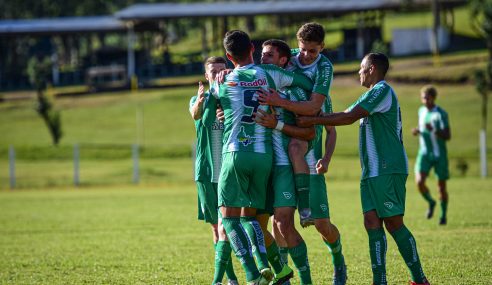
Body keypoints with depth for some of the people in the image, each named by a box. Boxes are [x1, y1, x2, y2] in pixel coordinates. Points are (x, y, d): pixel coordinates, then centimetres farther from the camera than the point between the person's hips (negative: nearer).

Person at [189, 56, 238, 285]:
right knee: (216, 227, 7)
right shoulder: (200, 100, 7)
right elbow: (195, 114, -16)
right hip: (206, 172, 2)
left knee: (225, 227, -13)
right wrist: (199, 102, -42)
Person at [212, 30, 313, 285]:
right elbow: (309, 85, 7)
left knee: (229, 216, 2)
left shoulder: (222, 83, 4)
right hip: (264, 155, 3)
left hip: (235, 154, -3)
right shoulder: (268, 74, 5)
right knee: (249, 215, 15)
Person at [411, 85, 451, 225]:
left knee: (441, 186, 3)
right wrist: (417, 131, 1)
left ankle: (443, 215, 23)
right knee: (419, 182, -16)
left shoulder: (441, 114, -12)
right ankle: (431, 202, 12)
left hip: (439, 154, -4)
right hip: (424, 152, 4)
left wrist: (434, 130, -33)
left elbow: (448, 136, -16)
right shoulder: (421, 111, 7)